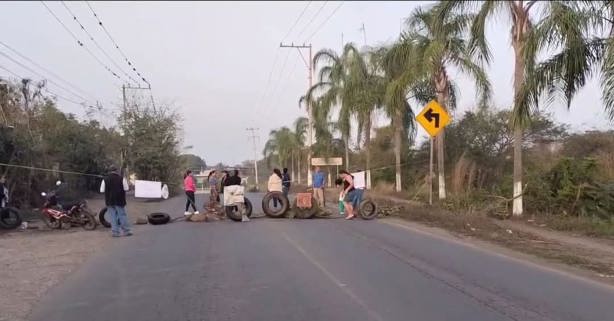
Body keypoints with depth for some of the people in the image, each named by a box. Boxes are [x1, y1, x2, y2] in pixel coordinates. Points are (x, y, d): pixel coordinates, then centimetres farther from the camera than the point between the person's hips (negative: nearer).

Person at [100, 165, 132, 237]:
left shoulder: (105, 179, 0)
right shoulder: (121, 178, -7)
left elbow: (102, 190, -1)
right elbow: (126, 189, -7)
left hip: (109, 201, 2)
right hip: (119, 200, -2)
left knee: (113, 216, 7)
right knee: (122, 215, 5)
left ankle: (115, 232, 5)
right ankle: (126, 231, 5)